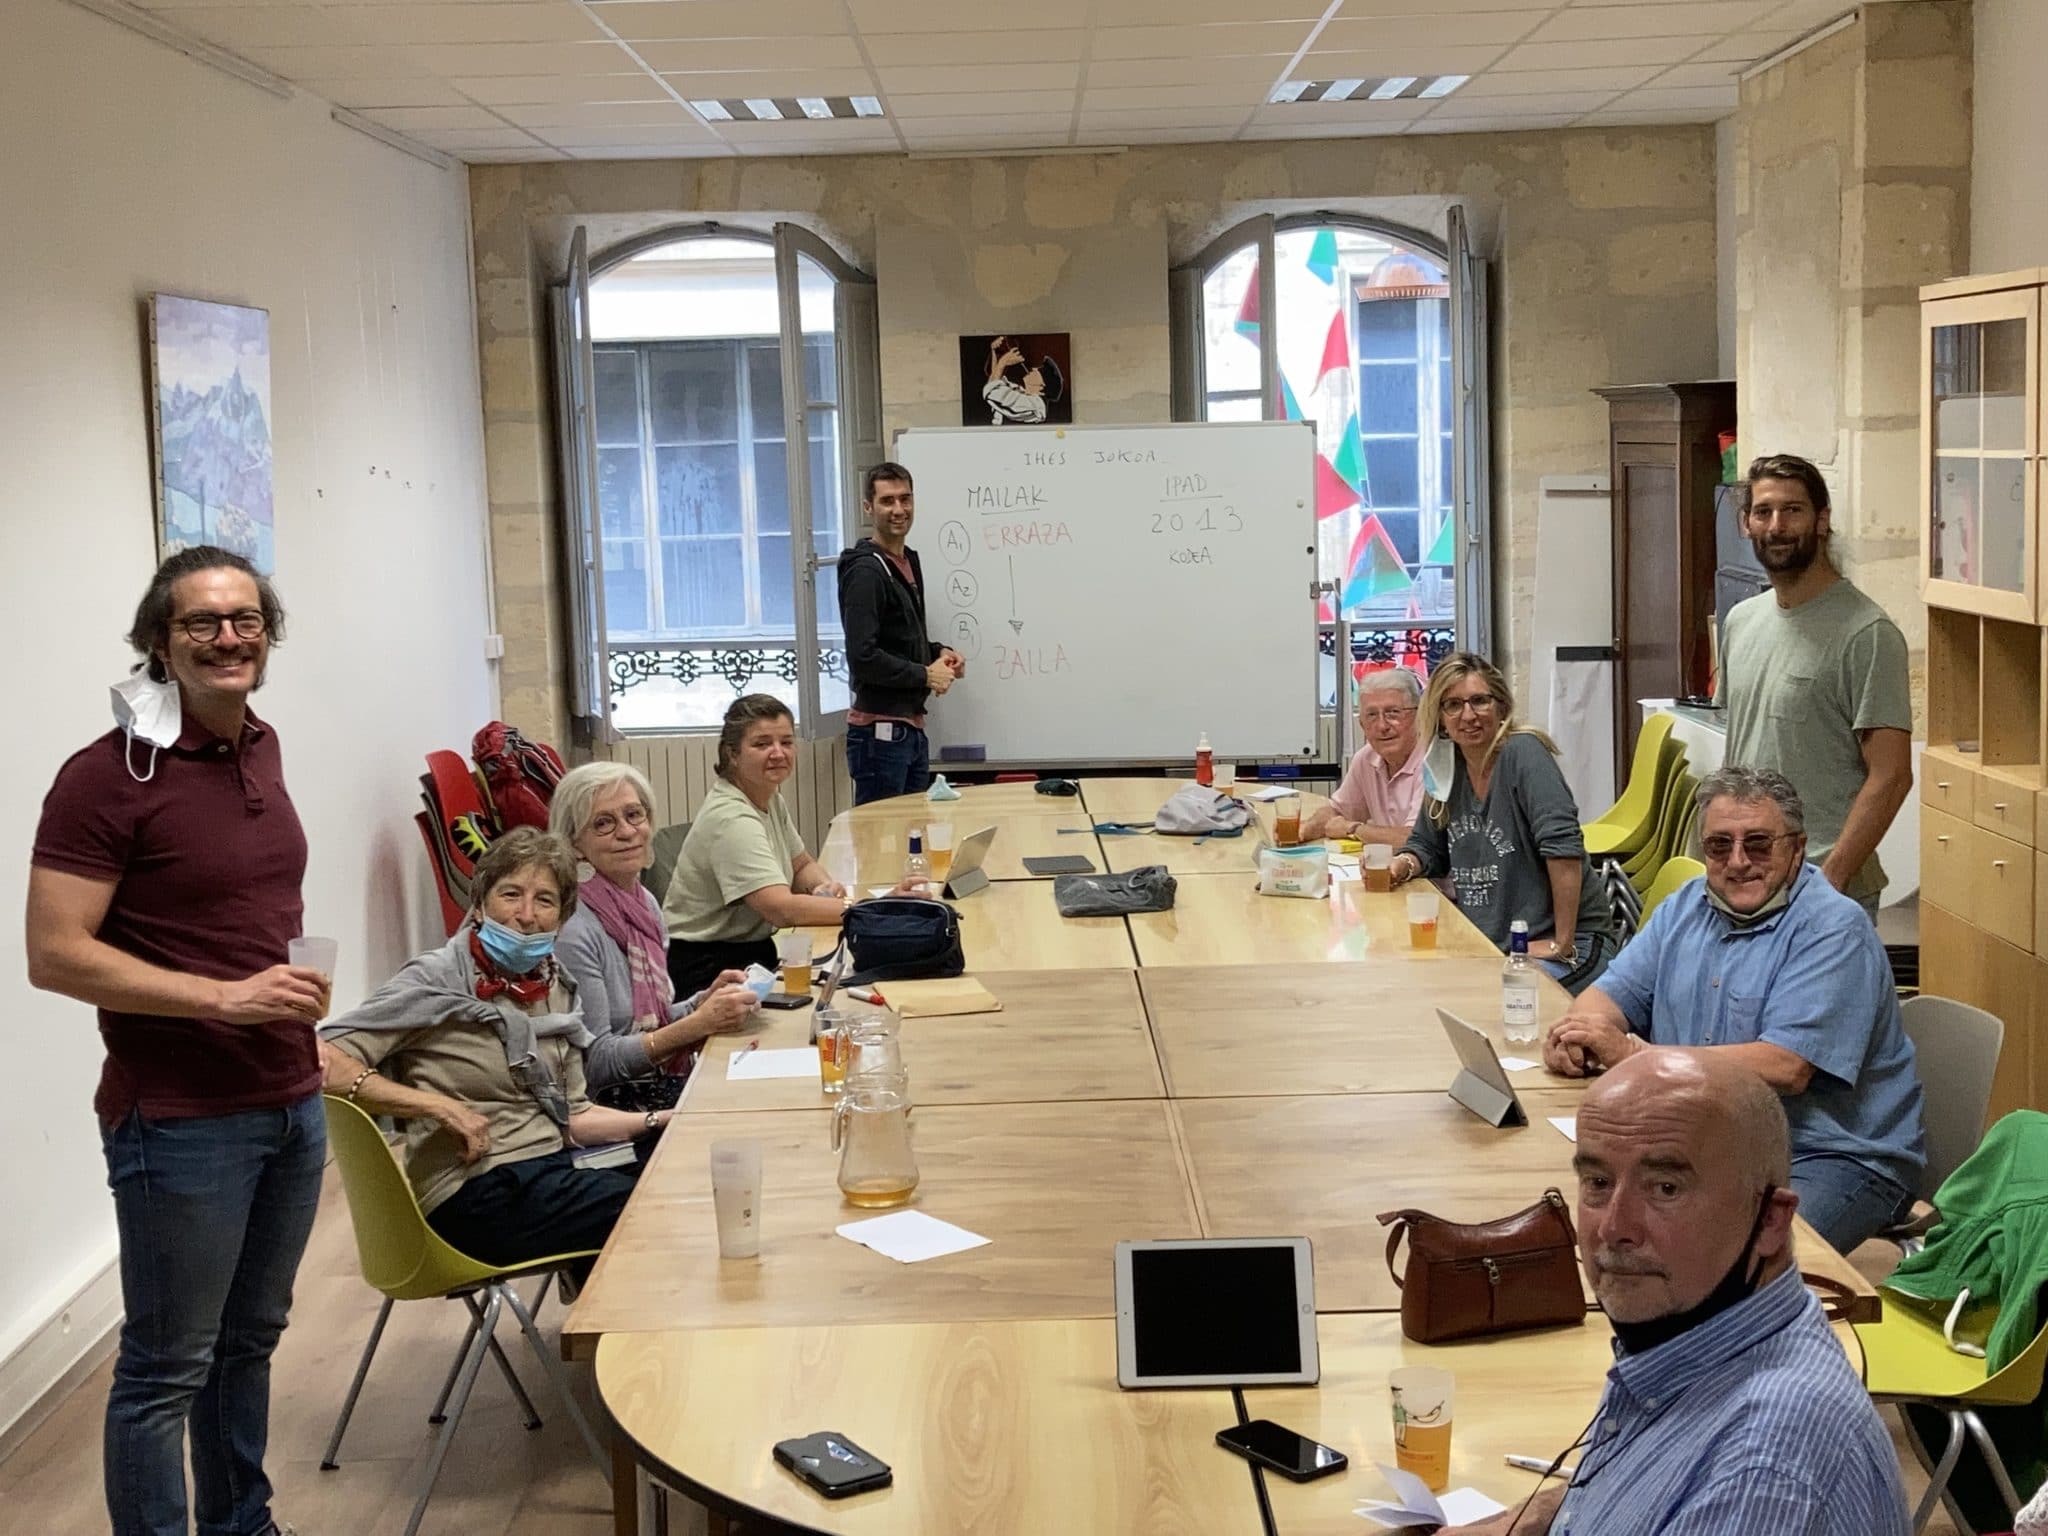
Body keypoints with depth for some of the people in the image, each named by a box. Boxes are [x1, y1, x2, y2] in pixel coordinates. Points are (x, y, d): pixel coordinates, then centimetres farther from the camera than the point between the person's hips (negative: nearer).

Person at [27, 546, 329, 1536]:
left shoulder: (261, 747, 7)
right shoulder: (108, 775, -15)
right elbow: (54, 954, -19)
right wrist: (227, 998, -24)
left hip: (291, 1103, 7)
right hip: (180, 1120, -7)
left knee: (249, 1341, 19)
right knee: (166, 1368, 4)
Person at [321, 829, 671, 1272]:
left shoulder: (555, 987, 11)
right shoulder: (437, 980, -10)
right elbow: (321, 1059, -19)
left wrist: (658, 1121, 0)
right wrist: (440, 1107, -22)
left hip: (551, 1167, 7)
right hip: (476, 1194, -7)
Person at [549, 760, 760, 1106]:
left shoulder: (645, 902, 9)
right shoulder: (572, 931, -17)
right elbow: (594, 1063, -18)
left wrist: (705, 1001, 0)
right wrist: (700, 1023, -21)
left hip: (664, 1082, 8)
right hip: (609, 1104, -8)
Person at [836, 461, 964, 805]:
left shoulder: (909, 562, 15)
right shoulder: (865, 571, -13)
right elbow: (862, 657, -21)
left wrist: (938, 652, 8)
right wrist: (926, 675, -12)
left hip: (912, 728, 9)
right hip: (879, 730, -9)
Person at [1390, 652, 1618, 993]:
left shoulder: (1524, 753, -14)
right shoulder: (1448, 766, 7)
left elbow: (1563, 847, -23)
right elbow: (1428, 846, 20)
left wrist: (1563, 945, -25)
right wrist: (1401, 866, -3)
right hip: (1487, 943, 7)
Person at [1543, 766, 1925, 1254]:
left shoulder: (1833, 929, -13)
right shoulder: (1686, 907, 11)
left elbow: (1785, 1069, -23)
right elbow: (1614, 994, 13)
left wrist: (1634, 1054, -23)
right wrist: (1576, 1036, -14)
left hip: (1834, 1156, -7)